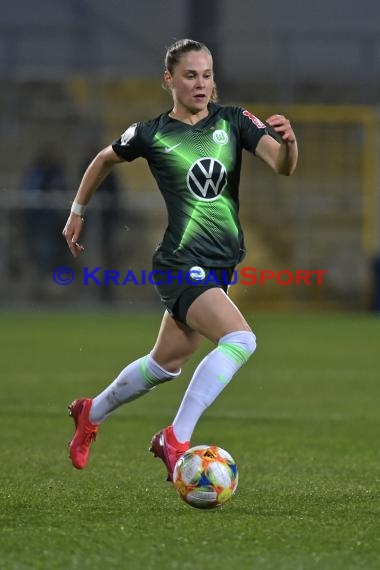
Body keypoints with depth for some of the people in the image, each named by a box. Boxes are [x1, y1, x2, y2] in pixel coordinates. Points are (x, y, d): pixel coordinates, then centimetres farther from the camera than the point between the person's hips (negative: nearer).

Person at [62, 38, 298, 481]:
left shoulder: (232, 122, 0)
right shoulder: (152, 133, -6)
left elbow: (282, 165, -12)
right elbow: (105, 160, 13)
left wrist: (288, 143, -34)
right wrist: (77, 211, 21)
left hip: (221, 263, 6)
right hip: (181, 264, -6)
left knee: (165, 364, 19)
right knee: (240, 340, -26)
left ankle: (91, 413, 43)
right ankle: (176, 439, -20)